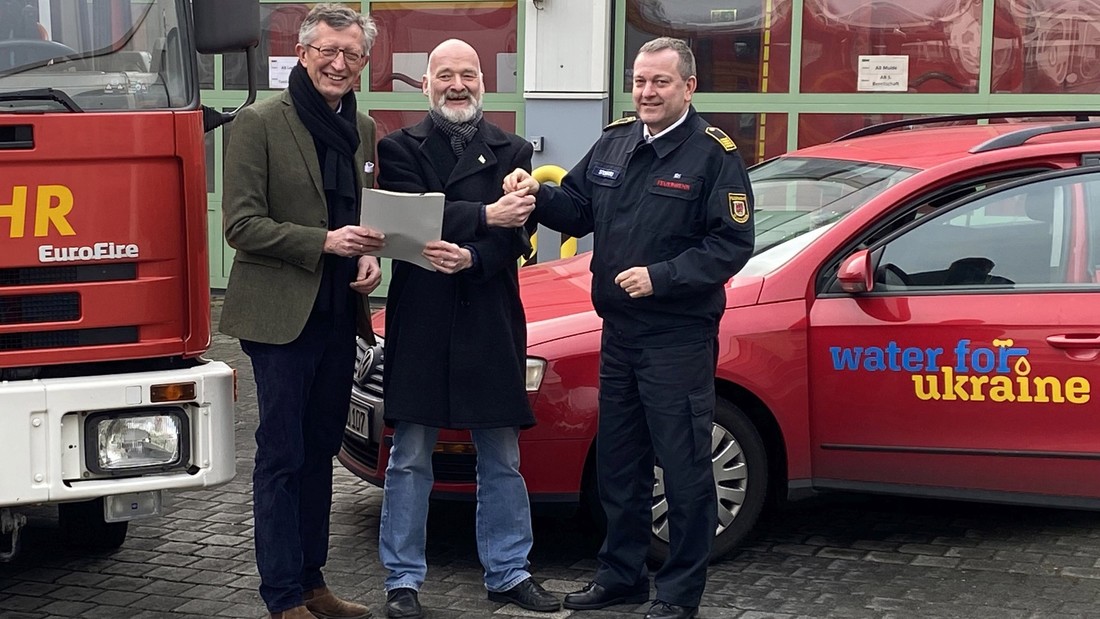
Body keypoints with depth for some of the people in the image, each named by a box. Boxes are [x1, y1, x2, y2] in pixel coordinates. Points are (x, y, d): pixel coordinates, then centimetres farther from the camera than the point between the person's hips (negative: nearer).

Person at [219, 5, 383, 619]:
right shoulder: (260, 122, -8)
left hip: (340, 316, 6)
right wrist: (323, 242, -21)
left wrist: (369, 257, 1)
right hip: (282, 315, -6)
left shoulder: (363, 129, 11)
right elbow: (241, 224, -13)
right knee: (282, 458, 0)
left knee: (320, 452, 14)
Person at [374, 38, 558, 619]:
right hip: (419, 321, -2)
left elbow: (515, 237, -5)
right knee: (409, 459, 5)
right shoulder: (399, 148, 3)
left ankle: (508, 572, 23)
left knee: (501, 461, 11)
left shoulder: (511, 151, 7)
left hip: (491, 322, 2)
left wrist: (471, 257, -24)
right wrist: (485, 215, -22)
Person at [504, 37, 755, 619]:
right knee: (618, 462, 16)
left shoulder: (713, 154, -10)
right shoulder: (613, 142, 10)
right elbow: (577, 210, 14)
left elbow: (732, 243, -15)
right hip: (618, 332, 7)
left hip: (679, 338, -7)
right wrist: (539, 195, -7)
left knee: (683, 467, 0)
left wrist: (660, 278, -21)